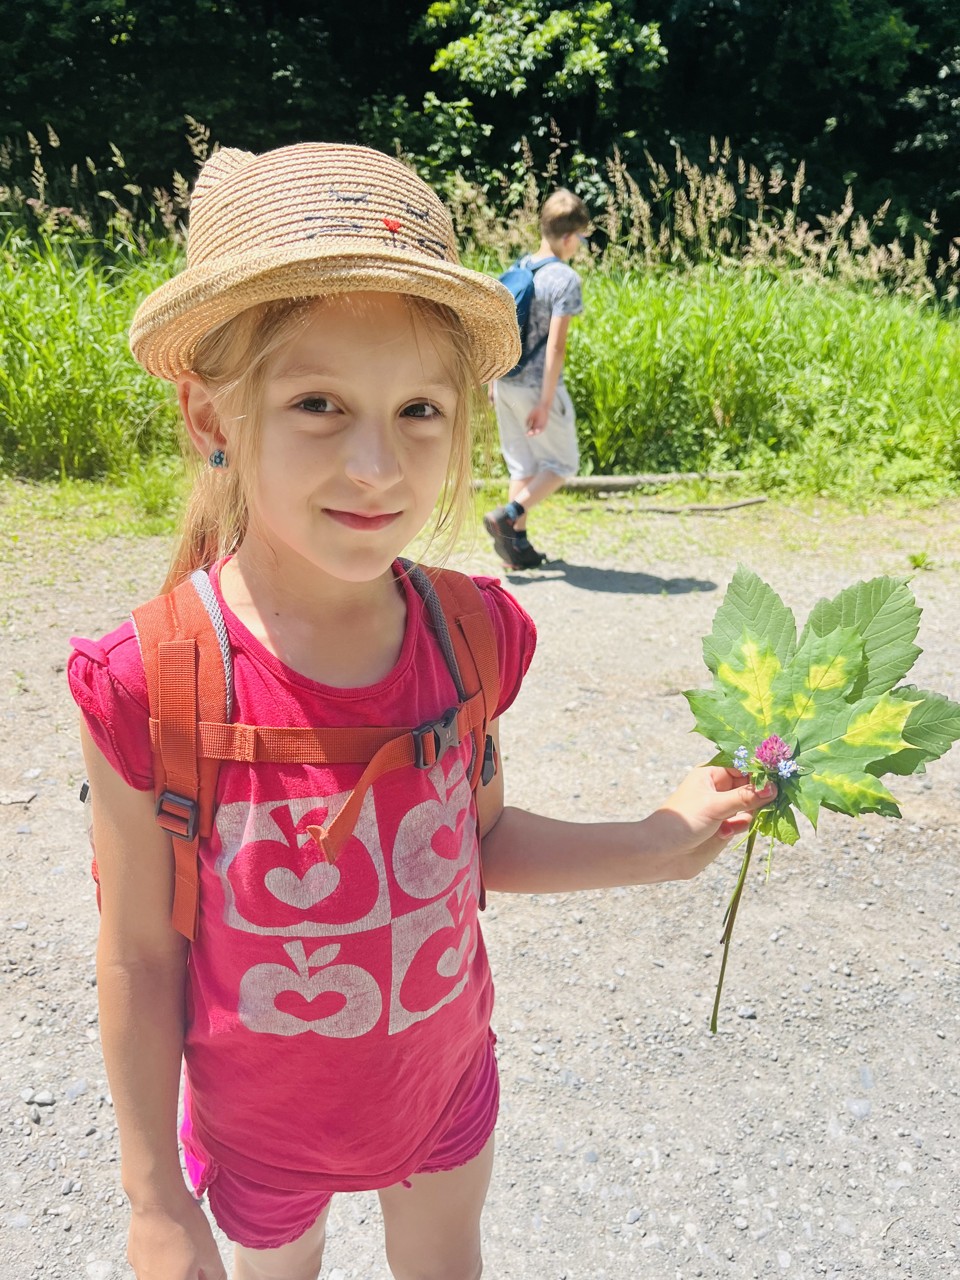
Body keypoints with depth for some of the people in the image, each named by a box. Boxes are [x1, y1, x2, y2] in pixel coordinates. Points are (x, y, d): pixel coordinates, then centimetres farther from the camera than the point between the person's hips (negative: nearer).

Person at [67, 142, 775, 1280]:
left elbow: (477, 841, -2)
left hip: (445, 1079, 3)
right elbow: (141, 955, -17)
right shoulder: (156, 686, -29)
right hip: (264, 1128, -2)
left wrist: (655, 844, -11)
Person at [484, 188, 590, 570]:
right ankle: (507, 516, -4)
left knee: (522, 465, 17)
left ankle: (517, 543, 18)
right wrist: (545, 402, -18)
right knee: (562, 462, 11)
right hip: (537, 385, -7)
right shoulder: (565, 279, -14)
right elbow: (555, 345, -19)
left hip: (506, 383, 7)